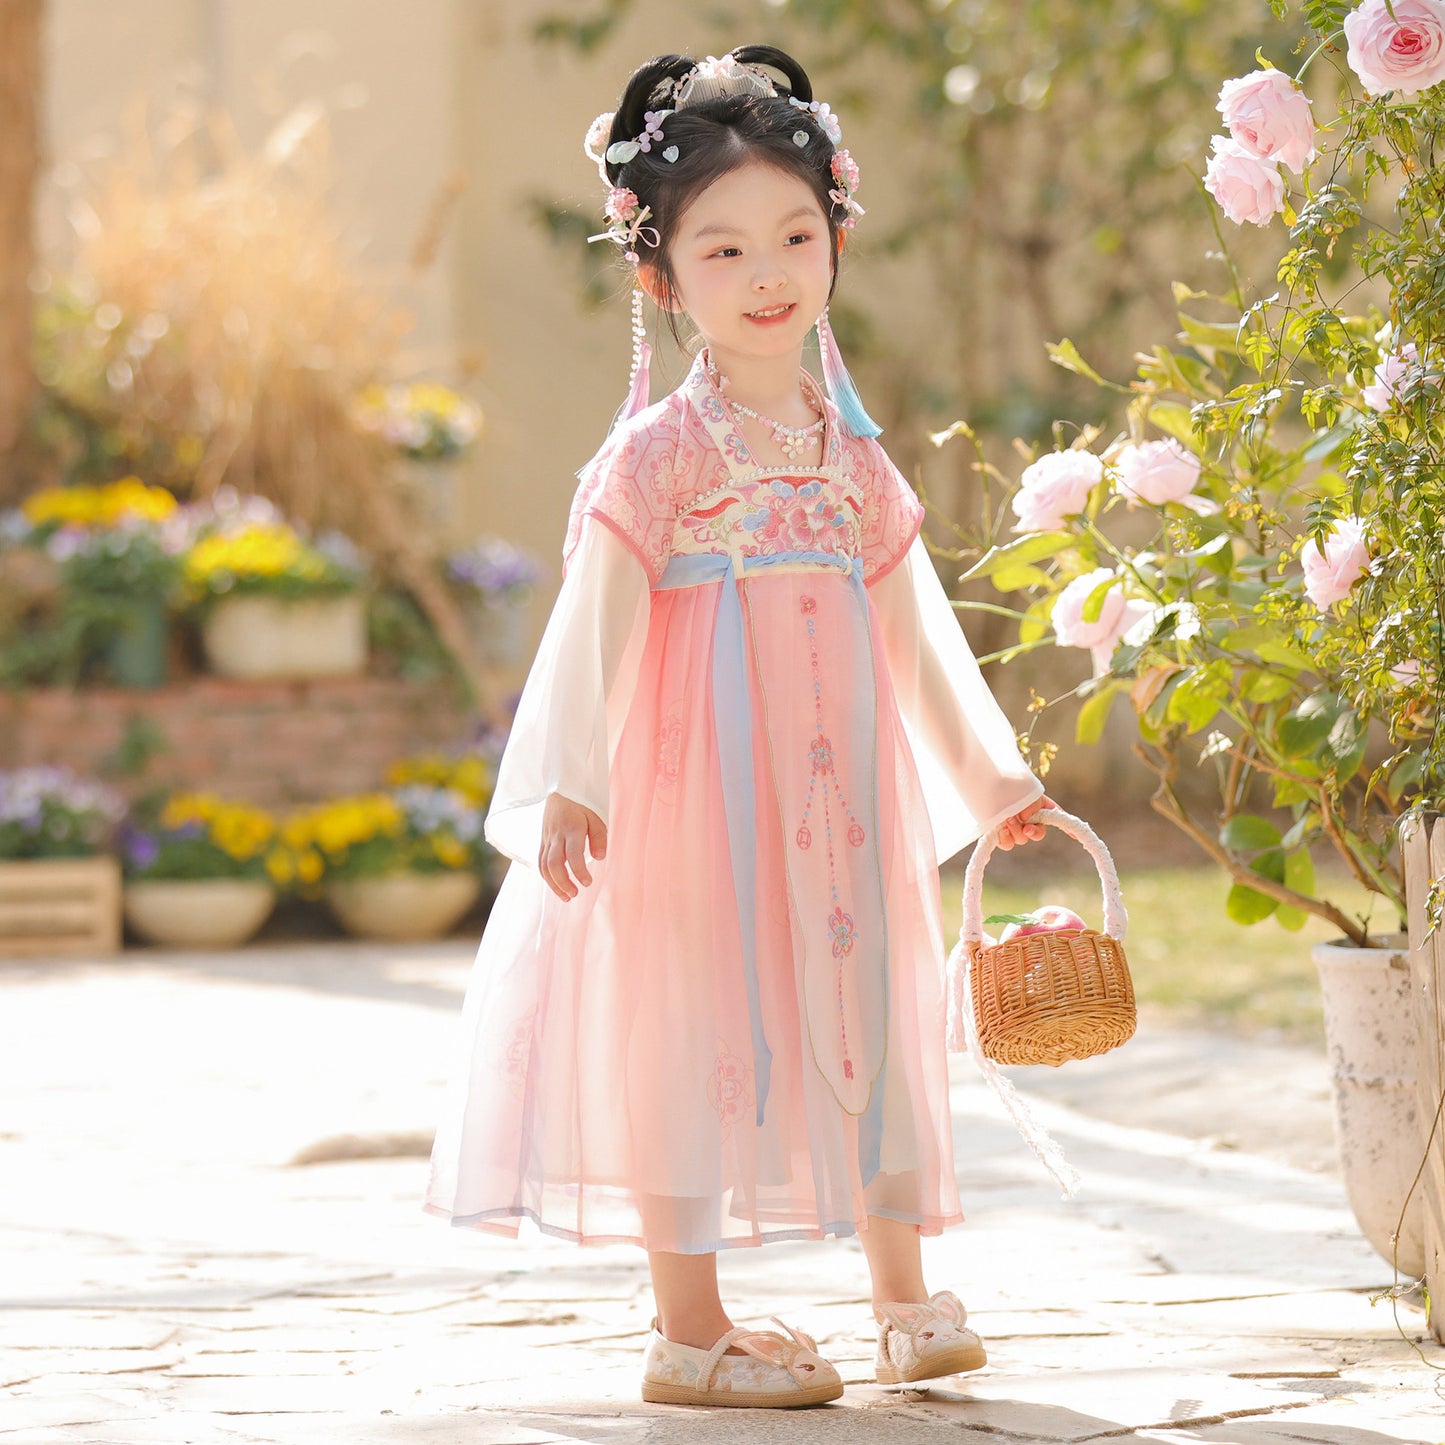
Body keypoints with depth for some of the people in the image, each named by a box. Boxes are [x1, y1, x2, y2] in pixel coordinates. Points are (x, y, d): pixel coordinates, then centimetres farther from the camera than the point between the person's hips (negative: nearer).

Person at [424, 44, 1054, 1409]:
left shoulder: (855, 459, 10)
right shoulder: (656, 455, -7)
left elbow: (914, 633, 18)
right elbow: (593, 625, -11)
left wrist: (990, 772, 21)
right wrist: (568, 780, -21)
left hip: (843, 788, 6)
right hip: (694, 794, -6)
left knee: (869, 1018, 11)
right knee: (692, 1035, -2)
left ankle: (904, 1297, 23)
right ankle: (688, 1328, 7)